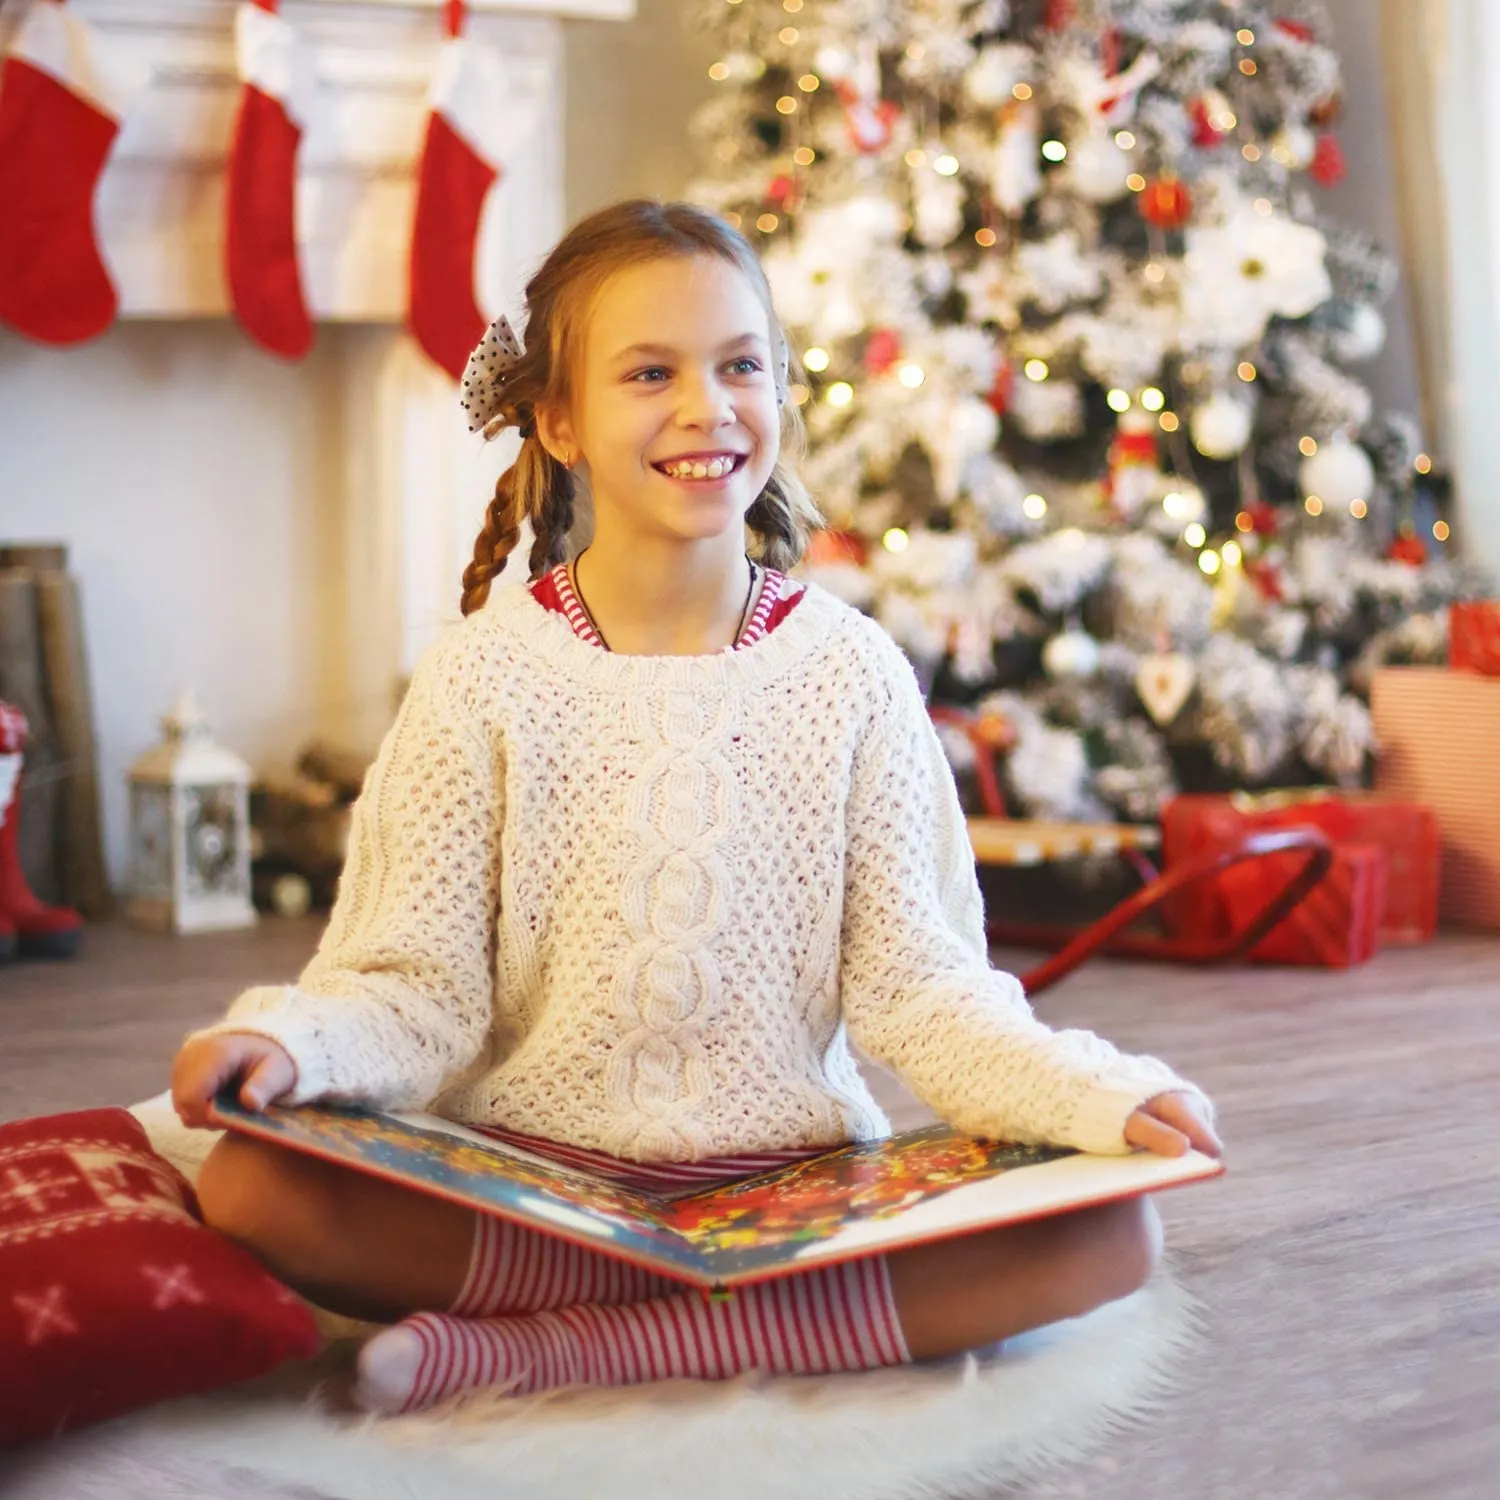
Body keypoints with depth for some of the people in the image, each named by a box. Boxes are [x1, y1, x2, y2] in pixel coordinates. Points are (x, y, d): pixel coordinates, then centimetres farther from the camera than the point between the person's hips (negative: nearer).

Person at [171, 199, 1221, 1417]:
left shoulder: (850, 669, 3)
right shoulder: (487, 674, 0)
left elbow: (915, 983, -1)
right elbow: (425, 983, -3)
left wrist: (1107, 1096, -16)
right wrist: (292, 1041, -24)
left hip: (795, 1178, 2)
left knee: (1113, 1234, -22)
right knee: (254, 1186, -28)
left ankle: (561, 1344, -20)